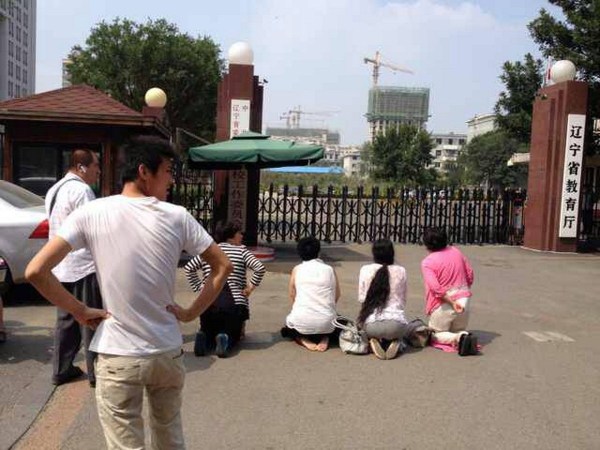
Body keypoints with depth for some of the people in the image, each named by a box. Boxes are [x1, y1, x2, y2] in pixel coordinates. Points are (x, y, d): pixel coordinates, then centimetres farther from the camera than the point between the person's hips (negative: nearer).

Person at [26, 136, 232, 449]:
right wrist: (191, 312, 4)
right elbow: (222, 266, -1)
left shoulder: (91, 214, -9)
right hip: (169, 352, 2)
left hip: (119, 357, -2)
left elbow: (35, 271, -14)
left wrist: (80, 311, -3)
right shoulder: (177, 217, -6)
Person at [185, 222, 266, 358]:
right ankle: (225, 339, -14)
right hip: (234, 302, -2)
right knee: (234, 334, 21)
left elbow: (188, 268, 12)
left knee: (207, 331, 27)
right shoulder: (241, 250, 5)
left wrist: (199, 287, 12)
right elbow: (260, 268, -8)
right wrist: (251, 287, 2)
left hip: (208, 301, 3)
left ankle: (204, 338, -8)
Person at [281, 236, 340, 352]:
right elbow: (336, 296, 9)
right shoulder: (329, 269, 4)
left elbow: (292, 296, 8)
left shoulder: (296, 270, 3)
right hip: (326, 324, 1)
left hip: (302, 323, 0)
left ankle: (304, 340, 2)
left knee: (288, 323, 33)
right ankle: (324, 338, 3)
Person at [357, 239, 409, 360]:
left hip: (372, 324, -1)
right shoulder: (401, 271, 3)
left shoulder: (365, 270, 1)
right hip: (396, 323, 1)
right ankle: (394, 343, 3)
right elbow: (403, 301, 10)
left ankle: (373, 342, 3)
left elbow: (361, 298, 7)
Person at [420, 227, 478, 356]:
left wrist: (452, 302, -17)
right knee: (459, 330, 25)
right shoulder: (456, 252, 4)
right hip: (464, 300, 5)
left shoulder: (427, 262, -12)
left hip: (443, 304, -4)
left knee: (435, 335, 17)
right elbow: (470, 275, 10)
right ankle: (464, 336, -12)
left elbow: (435, 288, -23)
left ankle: (458, 338, -14)